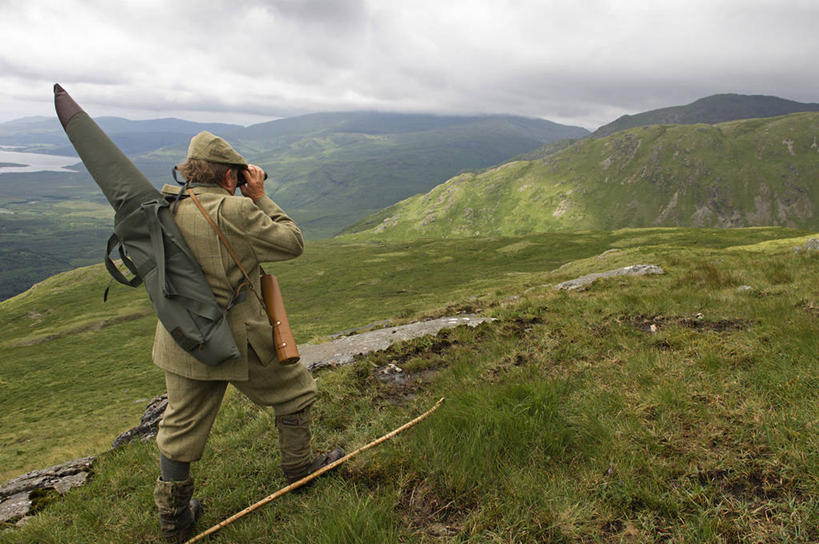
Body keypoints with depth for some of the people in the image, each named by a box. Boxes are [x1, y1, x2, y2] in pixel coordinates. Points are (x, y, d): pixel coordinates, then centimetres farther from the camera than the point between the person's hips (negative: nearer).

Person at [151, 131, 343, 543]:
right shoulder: (234, 210, -19)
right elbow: (292, 243, -10)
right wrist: (260, 198, -3)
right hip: (236, 337, -6)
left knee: (180, 427, 18)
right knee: (294, 393, 19)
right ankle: (299, 468, 37)